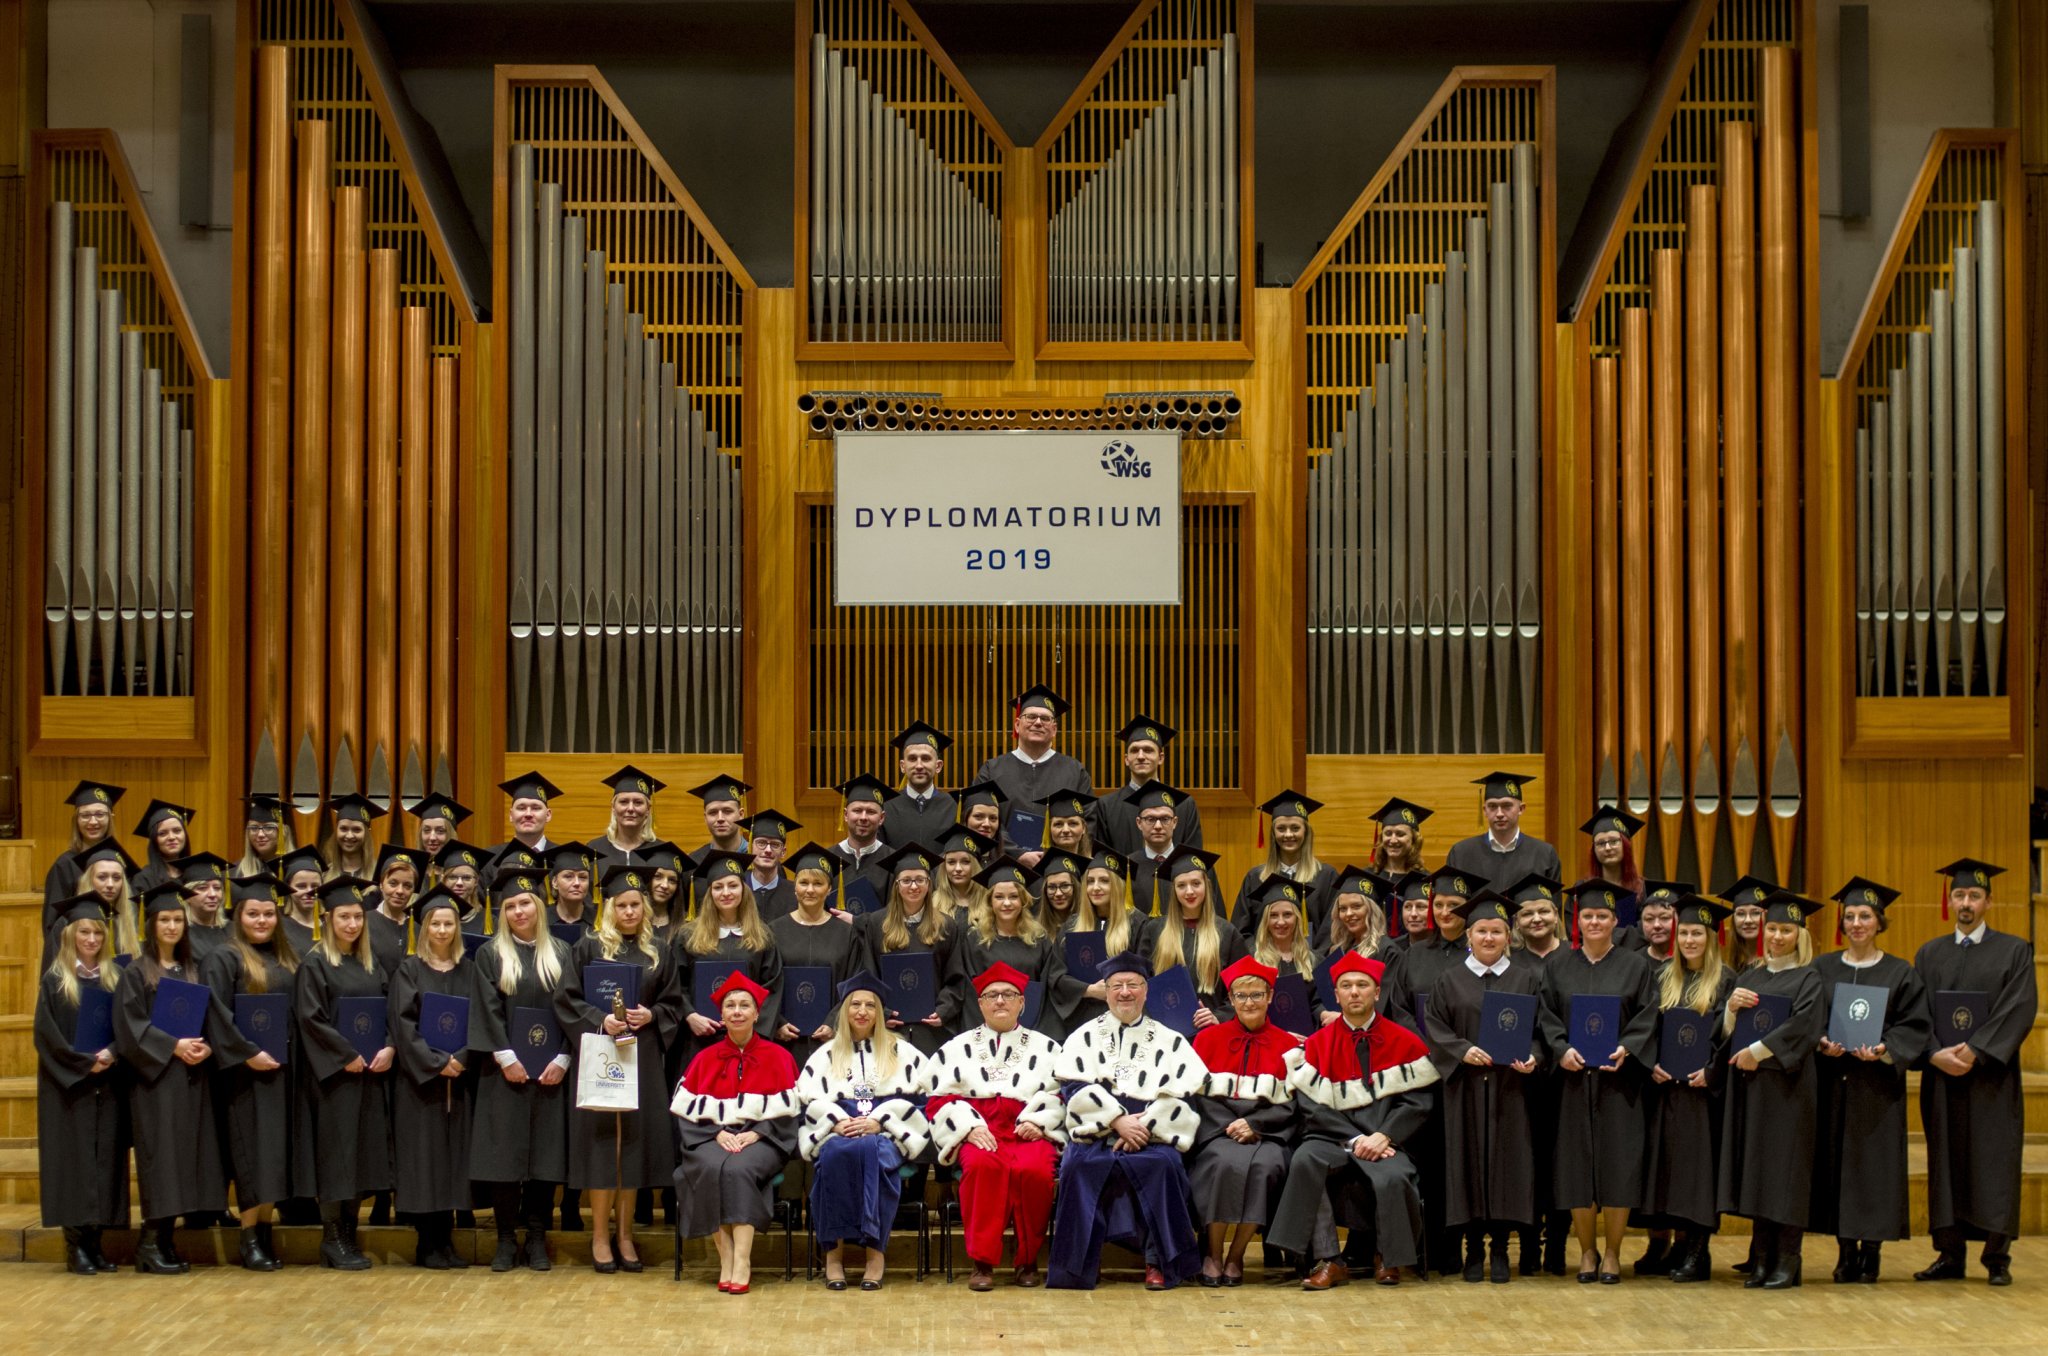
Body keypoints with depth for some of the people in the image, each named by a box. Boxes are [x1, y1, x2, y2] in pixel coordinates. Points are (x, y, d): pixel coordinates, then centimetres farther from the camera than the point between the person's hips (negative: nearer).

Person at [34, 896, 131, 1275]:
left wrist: (110, 1054, -12)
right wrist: (83, 1063, -15)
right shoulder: (55, 981, 0)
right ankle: (75, 1247, -4)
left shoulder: (115, 979, 10)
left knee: (106, 1158, 1)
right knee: (74, 1158, -6)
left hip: (107, 1086, 4)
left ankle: (95, 1241, 5)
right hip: (68, 1087, -4)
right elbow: (46, 1033, -7)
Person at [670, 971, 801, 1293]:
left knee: (738, 1169, -35)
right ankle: (725, 1260, -31)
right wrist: (718, 1133, -12)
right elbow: (691, 1110, 5)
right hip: (712, 1138, 2)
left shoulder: (777, 1057, 8)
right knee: (710, 1168, -33)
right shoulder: (705, 1058, 13)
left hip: (761, 1140, -2)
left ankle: (742, 1263, -38)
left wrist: (754, 1133, -14)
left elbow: (784, 1111, 1)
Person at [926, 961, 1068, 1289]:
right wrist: (970, 1127, -9)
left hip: (1030, 1131, 0)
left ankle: (1027, 1261, -17)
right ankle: (982, 1261, -30)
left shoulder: (1046, 1048, 21)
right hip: (978, 1133, 0)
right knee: (982, 1164, -37)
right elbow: (940, 1101, 9)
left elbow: (1061, 1095, 11)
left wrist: (1037, 1121, -9)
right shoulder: (956, 1048, 20)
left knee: (1034, 1169, -35)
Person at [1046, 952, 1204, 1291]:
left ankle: (1159, 1261, -23)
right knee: (1081, 1163, -33)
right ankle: (1080, 1261, -25)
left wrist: (1144, 1126, -12)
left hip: (1152, 1135, 0)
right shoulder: (1085, 1037, 18)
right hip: (1096, 1133, 0)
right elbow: (1076, 1088, 2)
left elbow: (1181, 1094, 4)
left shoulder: (1170, 1041, 18)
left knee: (1162, 1163, -34)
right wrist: (1118, 1120, -13)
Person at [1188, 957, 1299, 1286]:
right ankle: (1212, 1255, -18)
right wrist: (1228, 1128, -10)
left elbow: (1291, 1104, 5)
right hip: (1216, 1133, 0)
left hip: (1267, 1135, 0)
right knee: (1226, 1162, -34)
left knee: (1266, 1165, -34)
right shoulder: (1208, 1039, 14)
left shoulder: (1289, 1045, 13)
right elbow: (1194, 1094, 6)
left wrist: (1254, 1125, -11)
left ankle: (1235, 1257, -18)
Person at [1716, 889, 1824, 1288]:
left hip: (1788, 1084, -5)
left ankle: (1787, 1261, 0)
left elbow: (1802, 1026, -16)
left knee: (1785, 1167, -4)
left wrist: (1757, 1050, -18)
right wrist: (1731, 1008, -8)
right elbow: (1727, 1032, 13)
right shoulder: (1750, 978, 15)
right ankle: (1762, 1259, 9)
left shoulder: (1808, 979, -1)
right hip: (1750, 1083, 5)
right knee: (1755, 1167, 4)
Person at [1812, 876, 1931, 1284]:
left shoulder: (1901, 974, 3)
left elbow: (1915, 1026, -2)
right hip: (1833, 1082, 2)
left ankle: (1871, 1253, 4)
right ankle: (1845, 1252, 9)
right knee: (1836, 1162, 1)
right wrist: (1822, 1044, -12)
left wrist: (1884, 1050, -18)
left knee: (1875, 1164, -3)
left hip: (1878, 1085, -2)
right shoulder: (1823, 969, 9)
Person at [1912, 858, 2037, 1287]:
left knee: (1995, 1164, -2)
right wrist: (1936, 1054, -13)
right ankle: (1949, 1256, 7)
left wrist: (1976, 1050, -18)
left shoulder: (2014, 951, 3)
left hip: (1992, 1077, -3)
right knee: (1946, 1164, 3)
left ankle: (1997, 1258, 3)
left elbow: (2020, 1010, -8)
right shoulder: (1929, 954, 12)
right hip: (1942, 1076, 3)